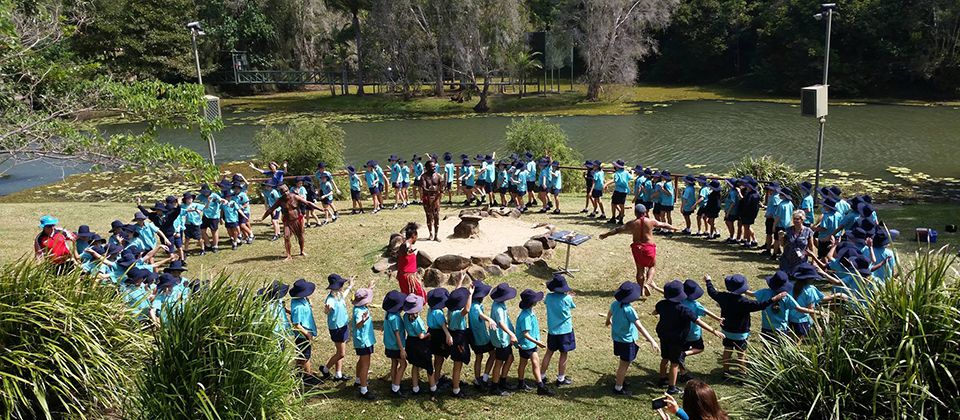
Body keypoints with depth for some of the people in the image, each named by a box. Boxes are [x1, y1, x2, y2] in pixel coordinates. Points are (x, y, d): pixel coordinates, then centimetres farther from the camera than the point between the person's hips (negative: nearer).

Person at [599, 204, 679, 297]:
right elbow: (664, 225, 13)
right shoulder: (651, 222, -4)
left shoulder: (632, 223, -4)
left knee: (640, 269, 13)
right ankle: (647, 283, -6)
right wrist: (674, 228, 32)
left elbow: (618, 229, 2)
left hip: (637, 248, 1)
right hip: (649, 247, -1)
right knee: (652, 266, 16)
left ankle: (641, 289, 16)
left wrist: (606, 234, 13)